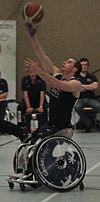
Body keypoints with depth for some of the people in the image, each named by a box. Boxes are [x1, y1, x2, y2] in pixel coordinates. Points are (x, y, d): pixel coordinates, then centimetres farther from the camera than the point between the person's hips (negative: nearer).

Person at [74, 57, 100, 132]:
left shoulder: (92, 76, 18)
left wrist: (82, 86, 0)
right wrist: (89, 87, -1)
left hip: (91, 99, 2)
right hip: (80, 99, -2)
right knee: (77, 107, -39)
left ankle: (83, 120, -13)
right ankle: (88, 124, -23)